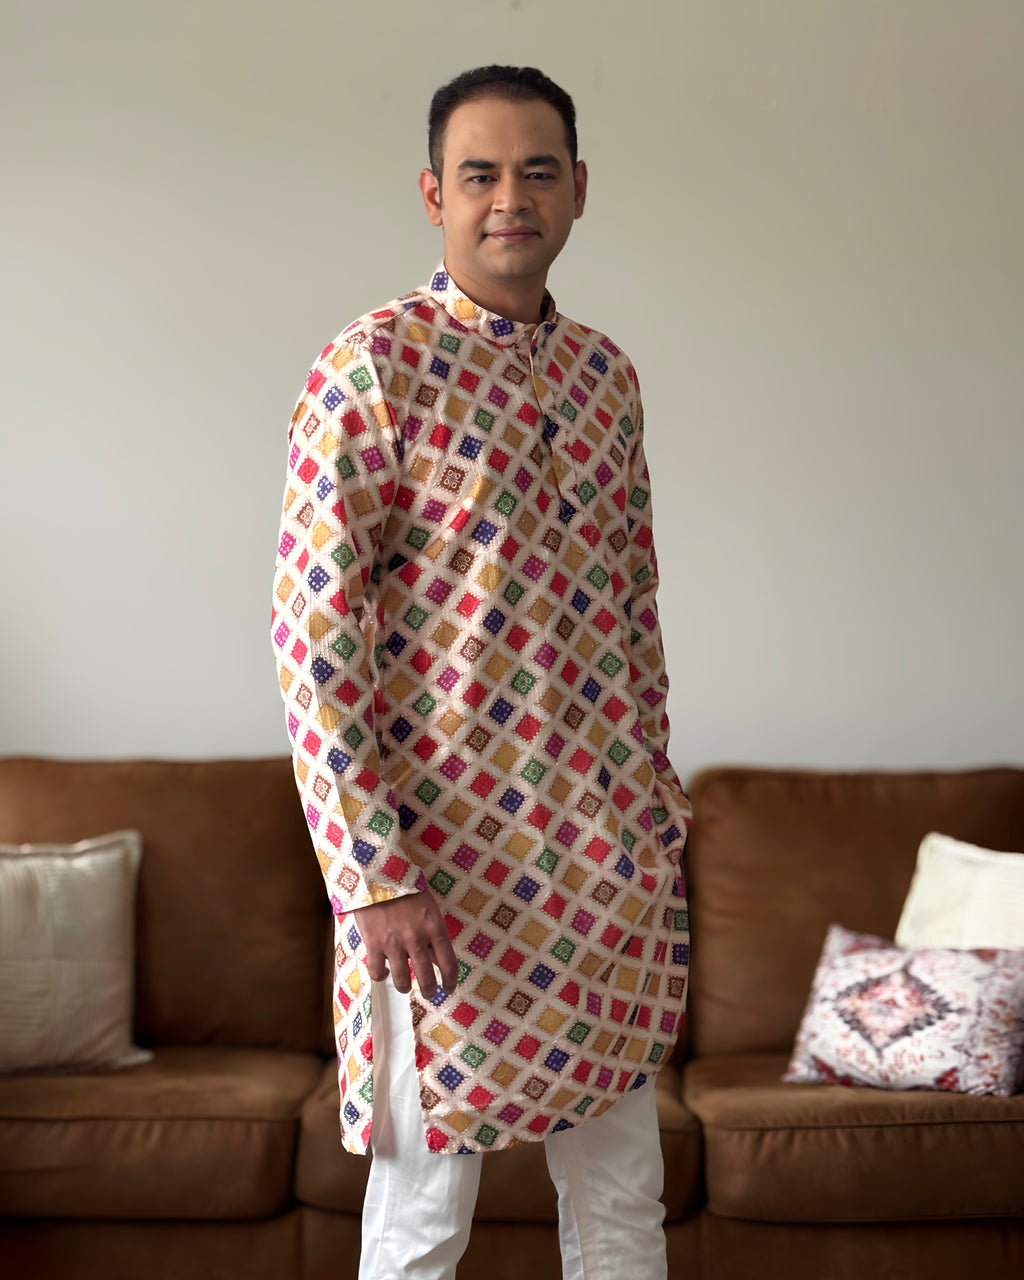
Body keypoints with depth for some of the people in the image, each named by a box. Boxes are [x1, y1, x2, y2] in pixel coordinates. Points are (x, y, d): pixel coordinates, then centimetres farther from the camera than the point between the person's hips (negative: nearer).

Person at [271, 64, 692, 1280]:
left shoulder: (606, 372, 10)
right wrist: (372, 876, -18)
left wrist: (658, 809, 14)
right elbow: (311, 634, -14)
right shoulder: (371, 367, -10)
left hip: (613, 861, 6)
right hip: (450, 862, -6)